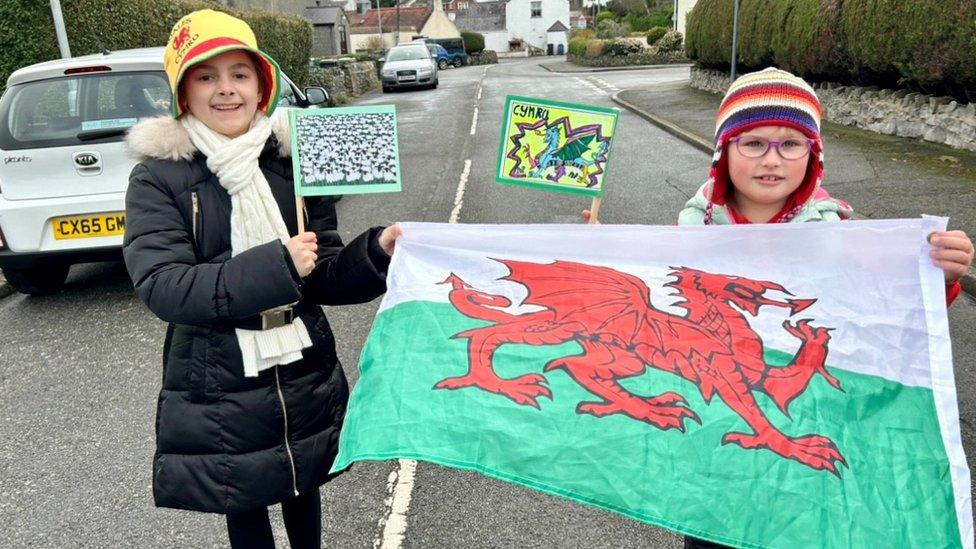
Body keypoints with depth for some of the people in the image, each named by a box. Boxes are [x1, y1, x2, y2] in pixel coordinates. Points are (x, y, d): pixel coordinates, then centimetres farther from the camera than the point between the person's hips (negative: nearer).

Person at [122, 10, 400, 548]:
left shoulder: (293, 161, -1)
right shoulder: (158, 177, -8)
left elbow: (324, 277, 0)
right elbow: (161, 285, -19)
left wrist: (376, 251, -20)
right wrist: (275, 265, -27)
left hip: (305, 380, 3)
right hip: (217, 397, -2)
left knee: (303, 490, 23)